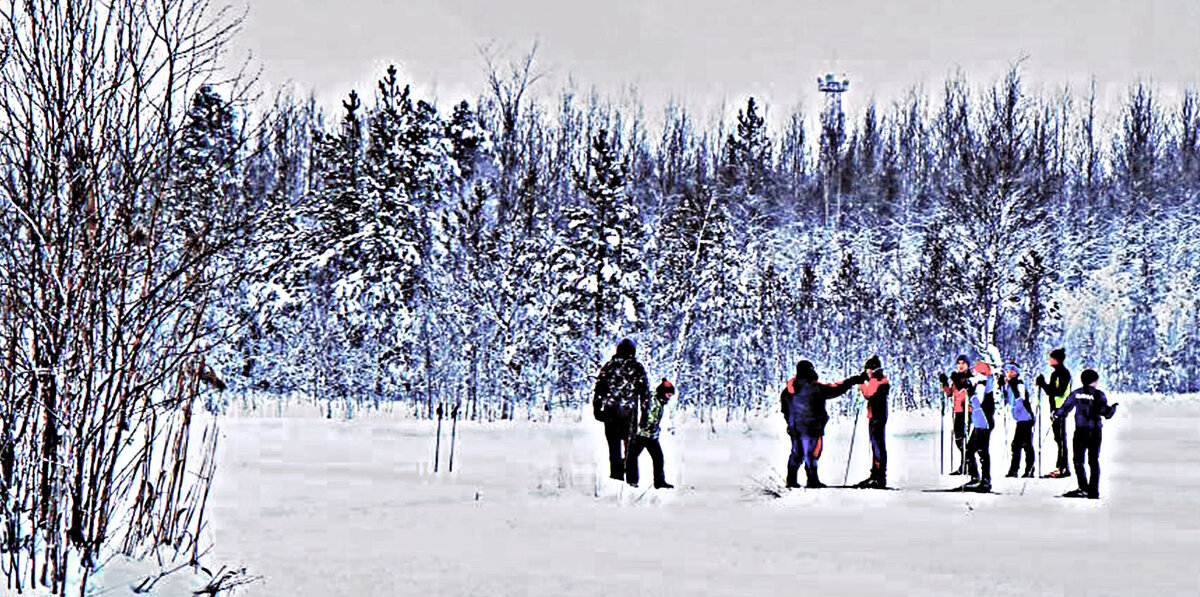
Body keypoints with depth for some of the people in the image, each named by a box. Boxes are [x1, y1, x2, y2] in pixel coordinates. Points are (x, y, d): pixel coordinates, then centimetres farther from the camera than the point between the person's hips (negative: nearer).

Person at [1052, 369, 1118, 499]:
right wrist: (1114, 407, 19)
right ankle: (1094, 491, 6)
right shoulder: (1099, 395, -2)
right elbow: (1107, 413, -2)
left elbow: (1065, 408, 3)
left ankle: (1083, 488, -12)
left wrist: (1055, 415, 22)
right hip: (1095, 432, 1)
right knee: (1094, 461, 8)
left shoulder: (1076, 394, 1)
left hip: (1080, 431, -1)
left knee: (1078, 460, 3)